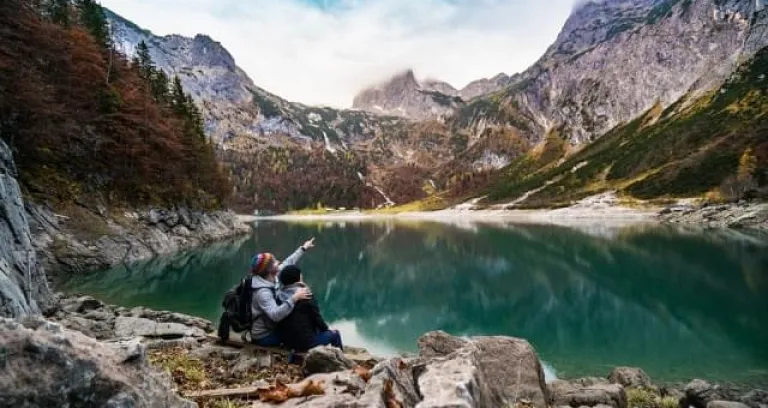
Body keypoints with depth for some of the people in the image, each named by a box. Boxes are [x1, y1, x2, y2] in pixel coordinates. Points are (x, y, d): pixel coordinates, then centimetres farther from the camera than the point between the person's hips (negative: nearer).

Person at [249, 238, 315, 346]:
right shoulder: (263, 292, -31)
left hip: (270, 328, 9)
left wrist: (303, 248, 15)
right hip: (265, 337, -9)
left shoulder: (271, 278, -5)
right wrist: (294, 298, -49)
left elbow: (287, 263, 7)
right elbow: (275, 315, -44)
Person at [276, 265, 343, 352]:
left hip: (286, 341, 6)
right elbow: (316, 317, -11)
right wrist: (325, 328, 11)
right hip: (305, 342, -6)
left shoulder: (279, 295, -3)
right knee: (334, 333, 15)